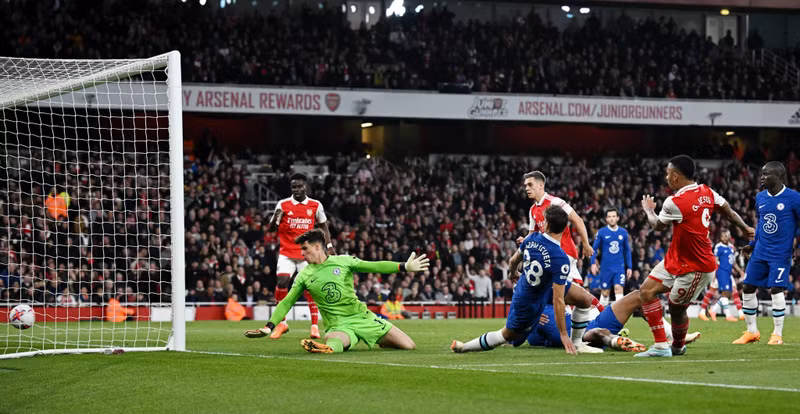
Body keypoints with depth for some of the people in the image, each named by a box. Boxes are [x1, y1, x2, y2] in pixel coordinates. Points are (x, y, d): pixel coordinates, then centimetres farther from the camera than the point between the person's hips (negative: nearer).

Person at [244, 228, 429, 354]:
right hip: (337, 325, -2)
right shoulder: (304, 276, 7)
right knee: (335, 343, -42)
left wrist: (404, 267, -11)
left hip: (362, 316, 2)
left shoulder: (343, 261, 3)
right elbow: (287, 302, 9)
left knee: (409, 346, -2)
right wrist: (269, 327, -1)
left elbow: (373, 266, 0)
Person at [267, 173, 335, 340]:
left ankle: (315, 326, 3)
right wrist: (275, 218, -19)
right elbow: (270, 229, 2)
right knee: (282, 282, -14)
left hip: (307, 254, 0)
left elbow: (323, 227, 14)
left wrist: (329, 246, 3)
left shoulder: (316, 206, 3)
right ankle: (281, 323, 1)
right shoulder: (283, 205, 1)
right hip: (286, 253, 0)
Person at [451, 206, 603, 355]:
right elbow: (558, 301, -33)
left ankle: (577, 344, 26)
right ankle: (463, 347, 26)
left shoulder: (531, 238, -17)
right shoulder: (560, 259, -37)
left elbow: (513, 261, 4)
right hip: (532, 303, -7)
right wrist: (563, 335, -24)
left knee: (585, 299, 9)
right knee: (507, 335, 15)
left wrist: (513, 272, 30)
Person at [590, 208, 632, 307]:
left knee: (619, 288, -17)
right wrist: (593, 263, -11)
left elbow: (627, 250, 13)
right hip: (606, 268, 0)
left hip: (620, 267, 0)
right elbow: (594, 249, 2)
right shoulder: (601, 232, -1)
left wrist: (629, 267, 10)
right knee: (605, 292, 6)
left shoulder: (623, 232, 5)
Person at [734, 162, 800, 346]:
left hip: (780, 254, -6)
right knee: (747, 288, 3)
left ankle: (777, 334, 0)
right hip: (760, 253, 6)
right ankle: (751, 332, 17)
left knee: (776, 289, -13)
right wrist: (752, 245, 14)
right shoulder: (760, 198, 8)